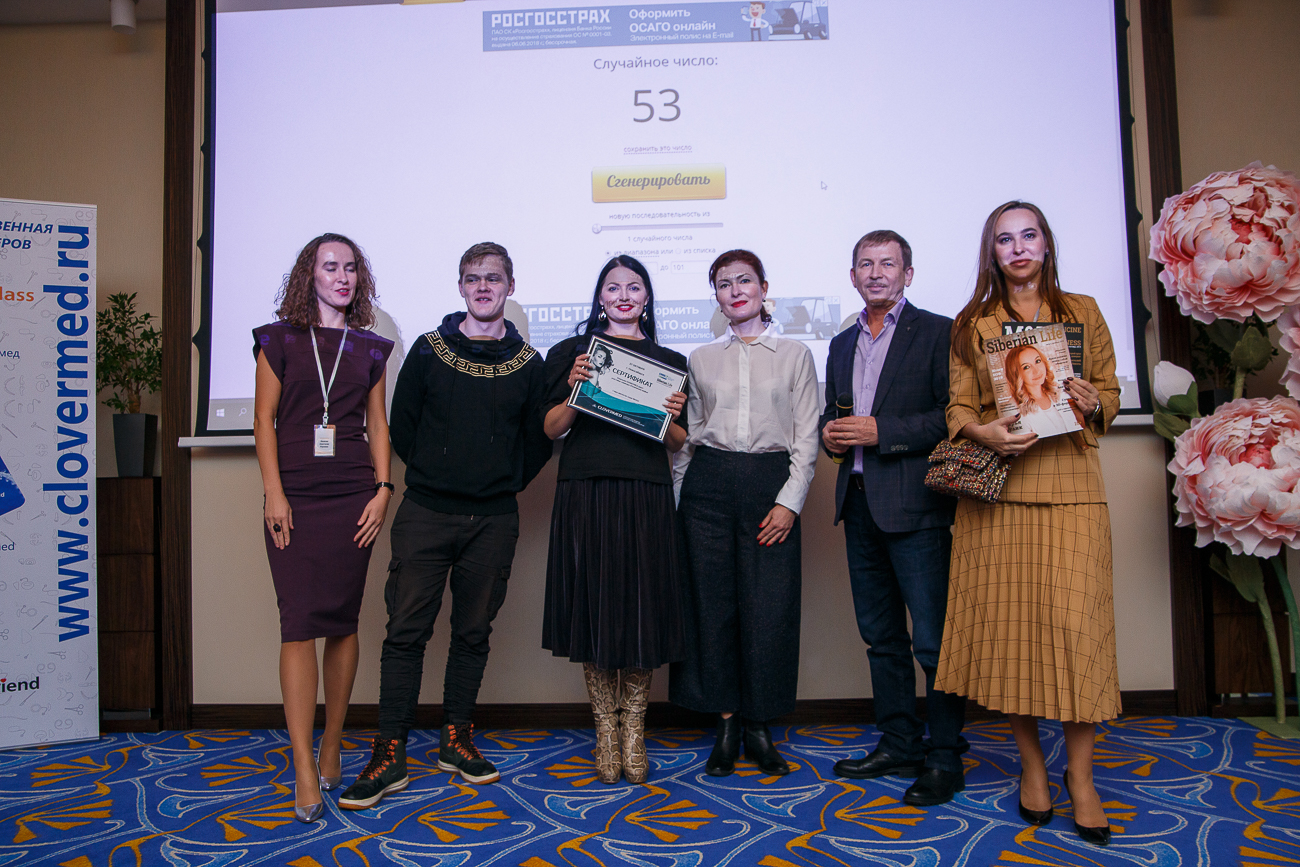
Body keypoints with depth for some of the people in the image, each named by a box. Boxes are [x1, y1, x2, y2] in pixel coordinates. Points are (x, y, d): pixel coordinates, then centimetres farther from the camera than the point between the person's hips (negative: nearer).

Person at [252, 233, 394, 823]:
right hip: (295, 497, -2)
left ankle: (331, 750, 20)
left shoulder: (369, 348, 14)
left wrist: (382, 487, 0)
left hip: (353, 497, 2)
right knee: (299, 623, -8)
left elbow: (377, 424, 12)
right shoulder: (280, 339, 7)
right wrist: (274, 493, -7)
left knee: (343, 622, 6)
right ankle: (305, 775, -5)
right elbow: (264, 419, 2)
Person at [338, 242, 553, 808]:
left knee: (474, 631, 9)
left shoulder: (528, 363, 7)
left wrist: (505, 485, 6)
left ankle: (457, 740, 22)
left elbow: (538, 442, 12)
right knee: (406, 630, -2)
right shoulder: (428, 351, 5)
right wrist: (435, 475, 7)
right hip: (426, 514, -1)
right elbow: (401, 427, 8)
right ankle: (389, 754, 6)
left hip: (493, 521, 1)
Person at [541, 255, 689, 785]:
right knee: (594, 605, 2)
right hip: (586, 494, -1)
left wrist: (671, 417, -7)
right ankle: (606, 728, 17)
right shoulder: (573, 352, 11)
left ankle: (634, 731, 16)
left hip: (646, 498, 1)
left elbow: (677, 443, 14)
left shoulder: (669, 362, 14)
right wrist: (575, 388, -12)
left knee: (642, 608, 1)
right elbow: (551, 429, 4)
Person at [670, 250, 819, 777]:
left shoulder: (795, 355, 8)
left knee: (769, 607, -3)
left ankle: (759, 728, 14)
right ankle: (726, 728, 14)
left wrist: (790, 500, -7)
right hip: (709, 486, 1)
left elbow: (807, 437, 4)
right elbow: (686, 436, 13)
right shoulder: (701, 359, 13)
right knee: (712, 603, 2)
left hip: (771, 485, -1)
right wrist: (677, 497, 4)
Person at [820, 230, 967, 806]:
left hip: (914, 504, -7)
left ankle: (945, 758, 10)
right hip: (859, 502, 7)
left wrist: (881, 431, -16)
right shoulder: (843, 344, 19)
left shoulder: (937, 332, -1)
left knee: (933, 639, -3)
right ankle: (898, 746, 25)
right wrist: (830, 432, 3)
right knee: (881, 636, 13)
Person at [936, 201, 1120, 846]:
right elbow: (958, 406, 7)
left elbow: (1111, 392, 15)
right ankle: (1031, 764, 16)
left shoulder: (1082, 312, 14)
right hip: (997, 487, 0)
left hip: (1070, 485, 0)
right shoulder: (971, 323, 12)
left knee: (1075, 621, -6)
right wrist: (984, 432, -13)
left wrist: (1093, 404, -7)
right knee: (1008, 622, 1)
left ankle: (1079, 774, 8)